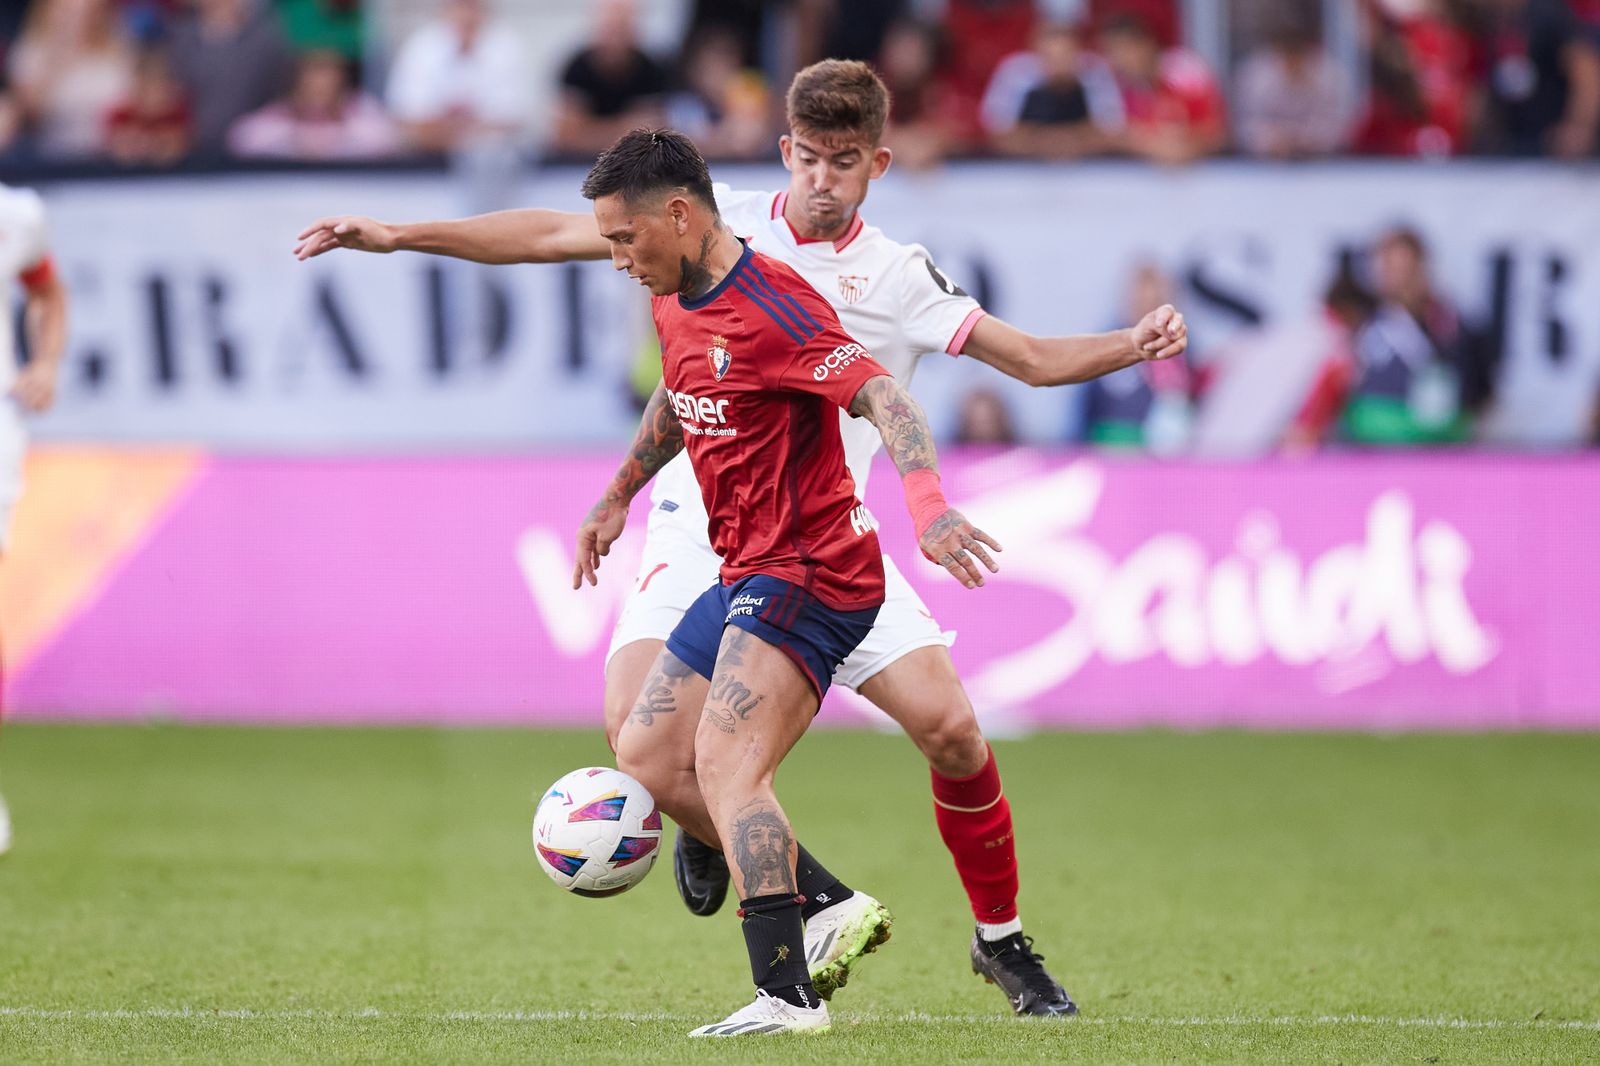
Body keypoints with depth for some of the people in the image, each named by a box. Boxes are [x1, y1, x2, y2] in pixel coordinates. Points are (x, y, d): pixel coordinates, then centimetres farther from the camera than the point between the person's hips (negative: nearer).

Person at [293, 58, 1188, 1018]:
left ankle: (1003, 940, 9)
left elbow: (1033, 359, 6)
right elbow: (554, 235, 6)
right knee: (637, 728, -22)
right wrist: (399, 235, 1)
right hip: (702, 527, -1)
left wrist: (1132, 346, -13)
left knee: (950, 728, -13)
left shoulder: (899, 277, 5)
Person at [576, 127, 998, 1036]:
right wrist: (618, 497, 38)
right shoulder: (676, 304, 10)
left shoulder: (771, 306, -20)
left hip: (808, 576, -10)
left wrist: (928, 502, -43)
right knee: (647, 755, 13)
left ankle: (788, 993, -30)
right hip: (745, 577, 10)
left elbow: (883, 398, -28)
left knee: (724, 764, -24)